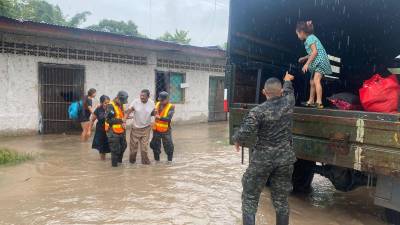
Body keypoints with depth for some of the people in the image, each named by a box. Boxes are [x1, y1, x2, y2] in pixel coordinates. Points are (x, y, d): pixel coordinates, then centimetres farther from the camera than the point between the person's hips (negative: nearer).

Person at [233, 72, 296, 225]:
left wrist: (237, 140, -2)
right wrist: (287, 80, 42)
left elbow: (244, 134, -24)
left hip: (262, 159, -4)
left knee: (250, 197, 10)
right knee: (281, 199, 16)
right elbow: (288, 91, 21)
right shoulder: (288, 103, -2)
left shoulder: (258, 111, -16)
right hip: (285, 158, 4)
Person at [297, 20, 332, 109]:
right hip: (316, 63, 11)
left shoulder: (310, 38, -10)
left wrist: (307, 64, -19)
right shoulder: (310, 38, 19)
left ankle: (319, 102, -30)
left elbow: (315, 52, -20)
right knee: (312, 82, 16)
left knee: (316, 80, -23)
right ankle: (311, 101, 28)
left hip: (320, 62, -11)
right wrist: (304, 58, 31)